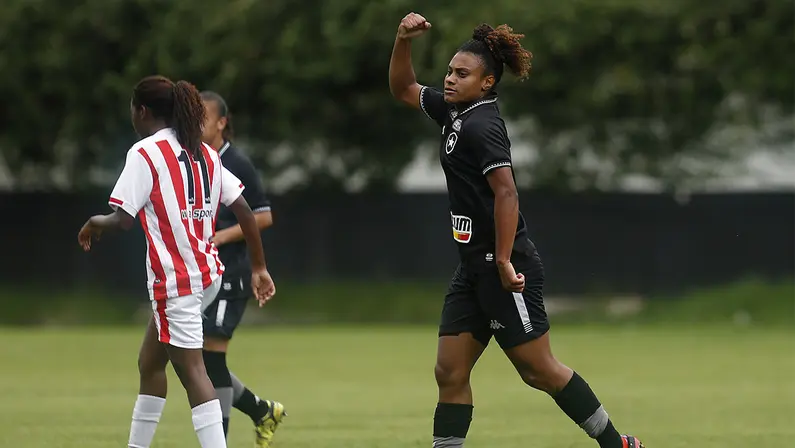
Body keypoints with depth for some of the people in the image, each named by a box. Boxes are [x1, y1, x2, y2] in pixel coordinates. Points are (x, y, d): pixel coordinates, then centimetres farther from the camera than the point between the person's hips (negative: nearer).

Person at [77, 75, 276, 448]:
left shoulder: (144, 153, -10)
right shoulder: (203, 153, 11)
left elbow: (123, 218, -16)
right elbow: (244, 211, 8)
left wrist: (96, 222, 5)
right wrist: (259, 268, 13)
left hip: (174, 280, -8)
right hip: (208, 273, 8)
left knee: (191, 371, -9)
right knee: (150, 363, 19)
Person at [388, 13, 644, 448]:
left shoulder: (481, 126, -16)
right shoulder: (456, 112, 12)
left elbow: (506, 192, -24)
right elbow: (403, 89, 24)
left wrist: (504, 262, -26)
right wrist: (403, 41, 7)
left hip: (503, 267, -9)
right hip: (475, 266, 9)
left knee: (539, 370, -3)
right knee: (450, 372, 4)